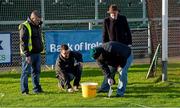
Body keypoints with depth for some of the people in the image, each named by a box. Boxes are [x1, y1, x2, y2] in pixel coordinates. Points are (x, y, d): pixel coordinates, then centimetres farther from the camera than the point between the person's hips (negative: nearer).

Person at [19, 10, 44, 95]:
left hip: (37, 53, 8)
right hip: (28, 54, -8)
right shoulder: (25, 27, -12)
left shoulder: (37, 26, 15)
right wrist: (27, 55, -20)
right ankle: (24, 90, 2)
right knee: (26, 72, -3)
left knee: (36, 71, 11)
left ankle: (37, 88, 18)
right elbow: (23, 42, -17)